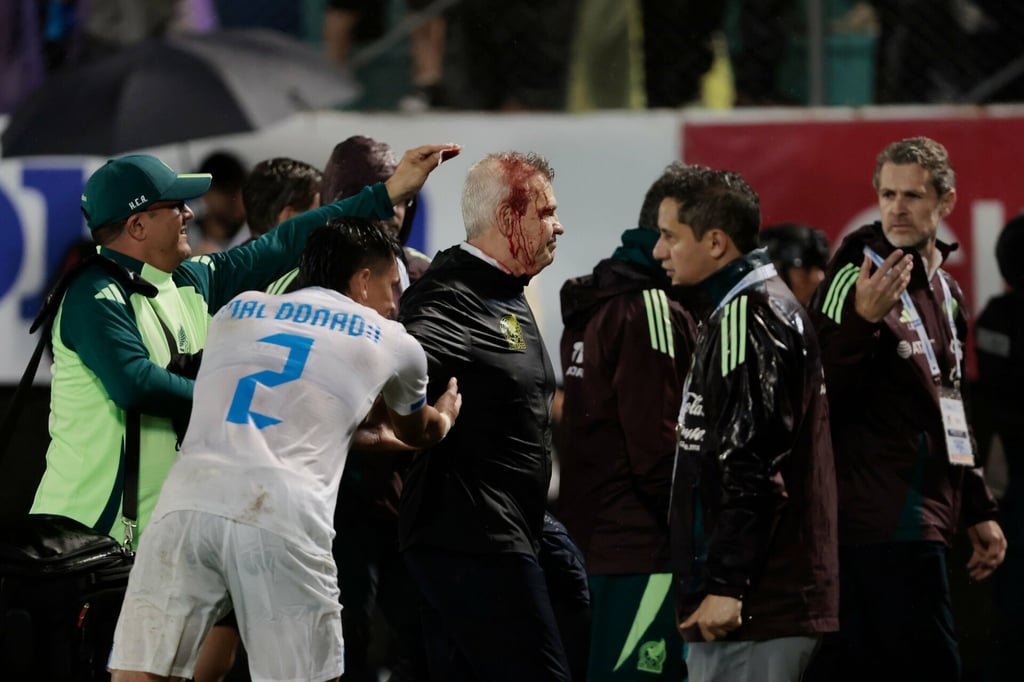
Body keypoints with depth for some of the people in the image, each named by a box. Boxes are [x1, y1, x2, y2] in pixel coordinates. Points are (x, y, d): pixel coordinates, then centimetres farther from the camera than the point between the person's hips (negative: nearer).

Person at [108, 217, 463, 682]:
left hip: (189, 500, 2)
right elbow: (417, 432, 43)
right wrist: (445, 417, 69)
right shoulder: (391, 342, 21)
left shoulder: (235, 311, 29)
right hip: (283, 520, -2)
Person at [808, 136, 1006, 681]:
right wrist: (863, 319, -31)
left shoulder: (946, 293, 17)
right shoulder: (857, 278, -8)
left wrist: (979, 511, 26)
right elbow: (822, 395, -17)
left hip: (926, 522, 8)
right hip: (884, 527, -8)